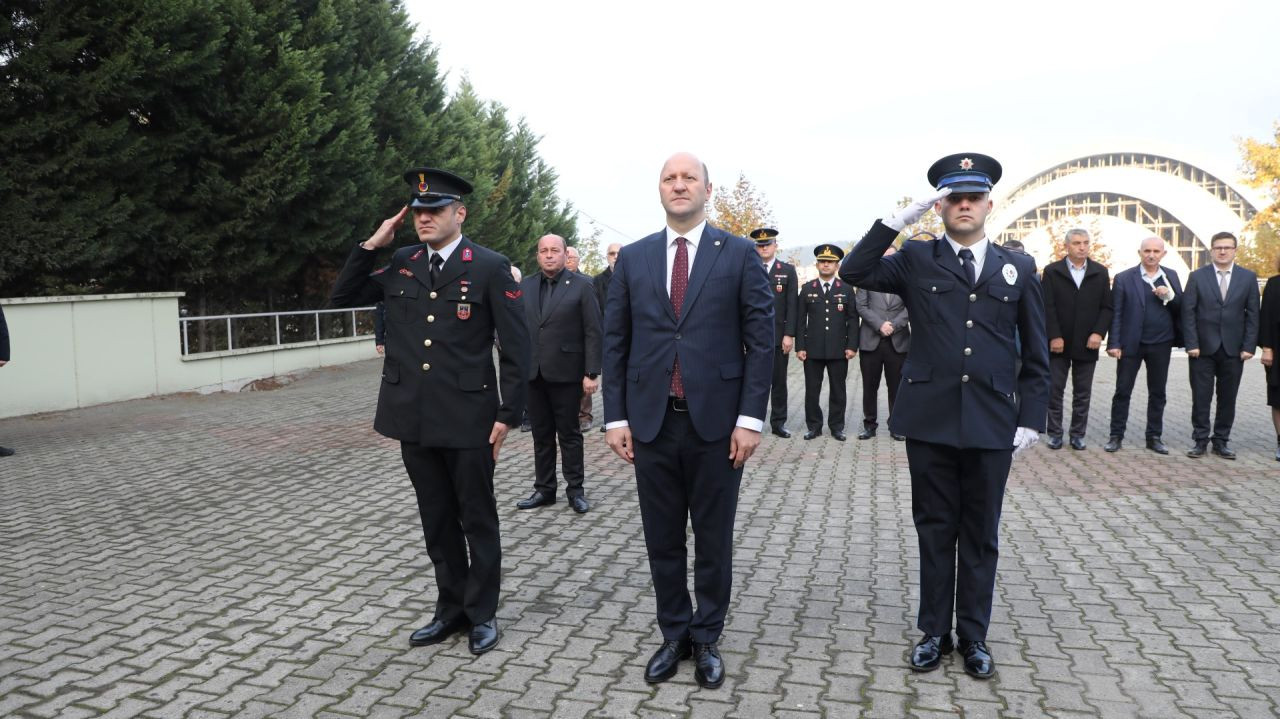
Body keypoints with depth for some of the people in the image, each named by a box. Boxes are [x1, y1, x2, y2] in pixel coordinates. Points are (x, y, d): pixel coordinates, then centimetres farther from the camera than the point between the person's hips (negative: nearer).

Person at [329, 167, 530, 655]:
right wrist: (371, 246, 2)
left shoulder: (490, 267, -6)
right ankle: (451, 609, 30)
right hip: (414, 418, 5)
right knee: (437, 521, 15)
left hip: (468, 419, -5)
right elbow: (341, 299, 13)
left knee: (477, 520, 9)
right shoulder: (400, 265, 8)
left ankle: (482, 613, 24)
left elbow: (515, 346, -7)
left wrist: (507, 414, -11)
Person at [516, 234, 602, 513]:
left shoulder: (582, 286, -3)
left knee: (569, 434, 7)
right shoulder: (525, 286, 9)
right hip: (533, 373, 4)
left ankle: (575, 489, 17)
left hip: (566, 373, -4)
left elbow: (593, 332, -6)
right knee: (541, 435, 11)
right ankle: (544, 489, 20)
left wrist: (592, 373, -12)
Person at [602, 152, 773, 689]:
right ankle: (674, 635, 30)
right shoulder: (633, 258, 7)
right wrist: (616, 416, 1)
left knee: (713, 540, 11)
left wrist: (751, 417, -9)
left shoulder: (739, 254, 0)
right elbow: (615, 342, 7)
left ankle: (707, 639, 28)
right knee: (663, 540, 12)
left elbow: (760, 338, -3)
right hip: (650, 421, 2)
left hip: (716, 421, -2)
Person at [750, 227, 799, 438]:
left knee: (779, 381, 5)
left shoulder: (788, 270, 6)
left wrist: (789, 334, -7)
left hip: (778, 335, 0)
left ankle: (778, 422, 13)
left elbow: (792, 306, 1)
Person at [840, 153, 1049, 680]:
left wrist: (1031, 419, 2)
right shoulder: (916, 260, 4)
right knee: (935, 530, 10)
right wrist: (899, 220, -15)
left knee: (981, 535, 11)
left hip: (992, 423, 1)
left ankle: (973, 636, 26)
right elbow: (854, 272, -12)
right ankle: (935, 632, 25)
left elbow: (1036, 354, 8)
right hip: (929, 420, -1)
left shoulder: (1018, 268, 7)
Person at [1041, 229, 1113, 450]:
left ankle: (1078, 434, 15)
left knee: (1083, 393, 6)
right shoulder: (1052, 271, 1)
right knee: (1055, 390, 2)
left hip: (1087, 343, 2)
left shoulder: (1100, 273, 8)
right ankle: (1055, 433, 10)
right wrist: (1054, 336, -12)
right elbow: (1047, 307, -4)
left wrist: (1099, 332, -7)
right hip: (1059, 342, -2)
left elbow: (1107, 307, 6)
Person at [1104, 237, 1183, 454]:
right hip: (1131, 344, -3)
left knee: (1157, 392, 9)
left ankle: (1154, 437, 19)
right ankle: (1116, 436, 10)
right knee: (1122, 391, 2)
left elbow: (1181, 308, 6)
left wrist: (1169, 296, -14)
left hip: (1161, 344, 3)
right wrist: (1114, 343, -10)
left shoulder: (1170, 277, 7)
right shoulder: (1123, 278, -1)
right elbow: (1116, 313, -3)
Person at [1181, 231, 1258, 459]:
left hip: (1233, 349, 1)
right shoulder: (1197, 277, 2)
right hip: (1203, 348, -1)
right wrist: (1191, 344, -8)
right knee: (1201, 397, 2)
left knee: (1228, 398, 7)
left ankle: (1221, 441, 17)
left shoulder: (1248, 277, 6)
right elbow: (1188, 312, -1)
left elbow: (1252, 314, 4)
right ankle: (1200, 440, 10)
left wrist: (1249, 346, -3)